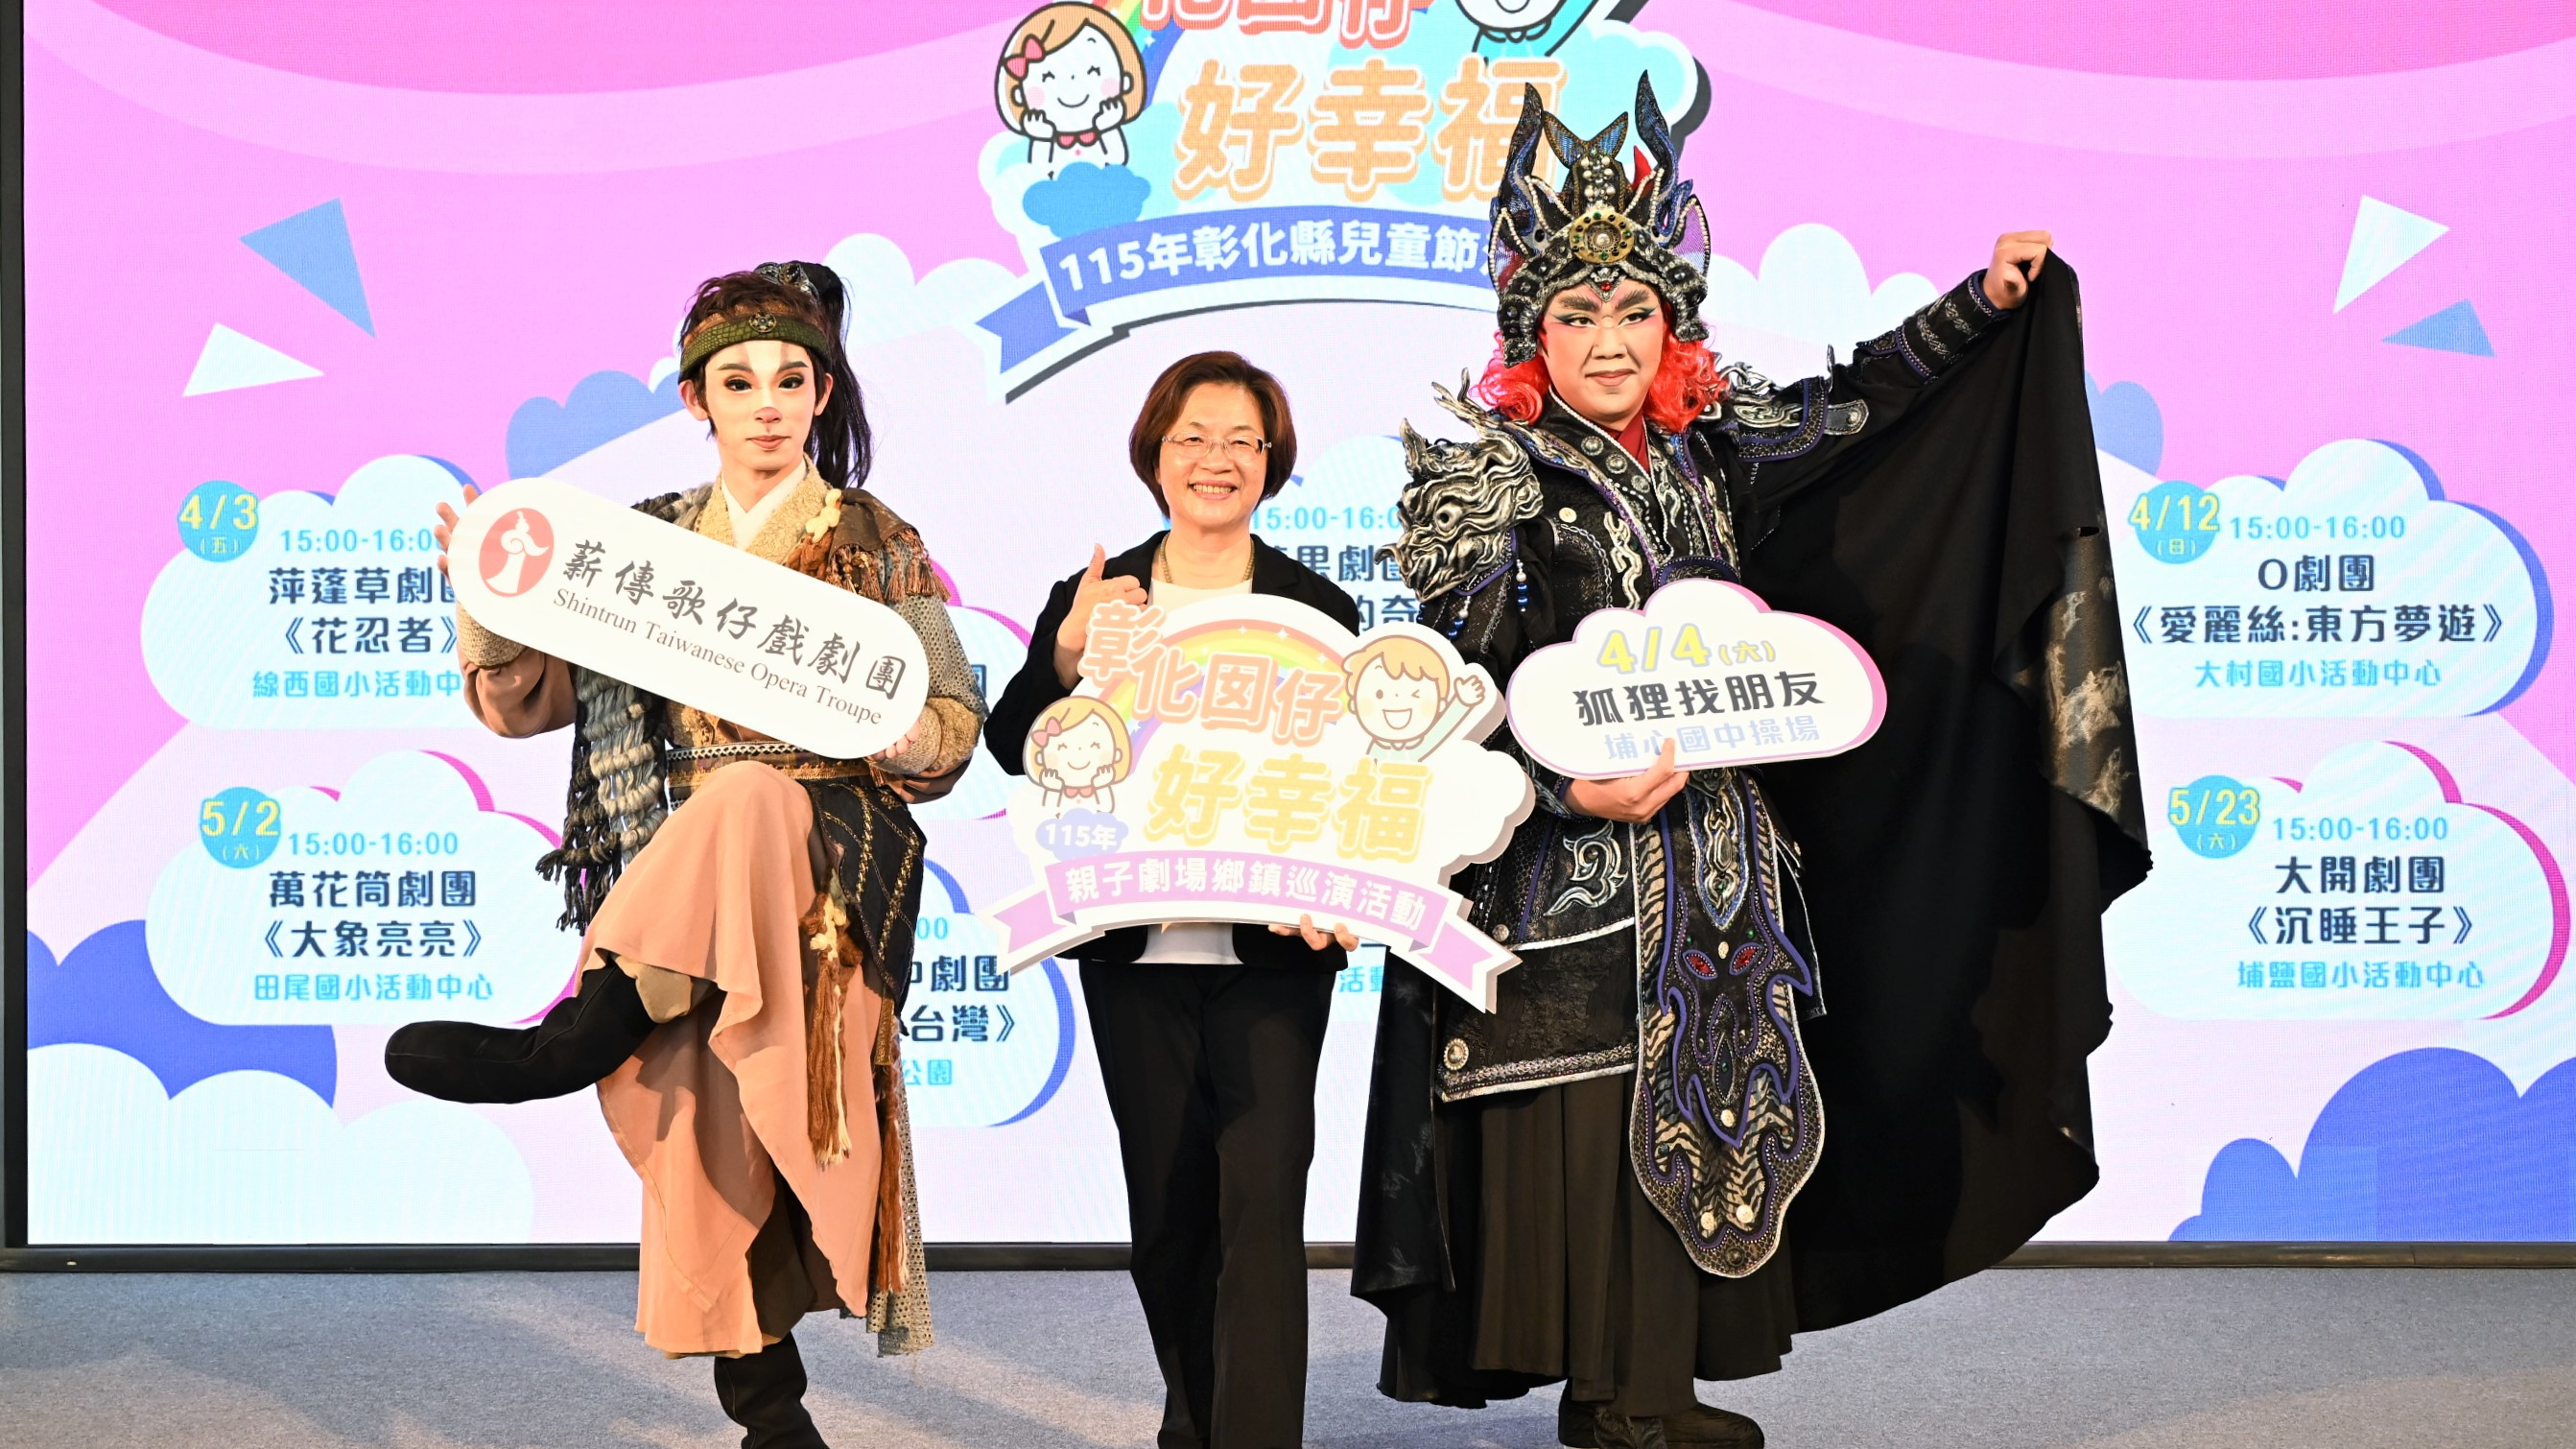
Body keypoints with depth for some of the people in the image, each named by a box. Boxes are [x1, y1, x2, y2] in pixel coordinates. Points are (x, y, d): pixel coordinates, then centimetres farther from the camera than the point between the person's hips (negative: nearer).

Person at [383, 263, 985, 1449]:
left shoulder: (878, 544, 10)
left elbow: (953, 725, 8)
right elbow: (526, 700, 14)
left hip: (827, 850, -2)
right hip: (674, 877, 2)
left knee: (742, 796, -37)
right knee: (694, 1106, -12)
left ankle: (582, 1036, -35)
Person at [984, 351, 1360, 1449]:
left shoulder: (1318, 608, 4)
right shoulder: (1091, 601, 7)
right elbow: (1014, 750, 0)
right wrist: (1068, 653, -17)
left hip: (1271, 954, -2)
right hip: (1136, 954, 2)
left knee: (1261, 1198, -10)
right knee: (1166, 1205, 11)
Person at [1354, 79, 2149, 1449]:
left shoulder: (1709, 451, 9)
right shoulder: (1492, 477, -7)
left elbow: (1855, 402, 24)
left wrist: (1982, 303, 19)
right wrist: (1572, 790, -24)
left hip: (1715, 858, 6)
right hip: (1568, 867, -6)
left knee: (1703, 1106, 8)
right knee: (1589, 1121, -7)